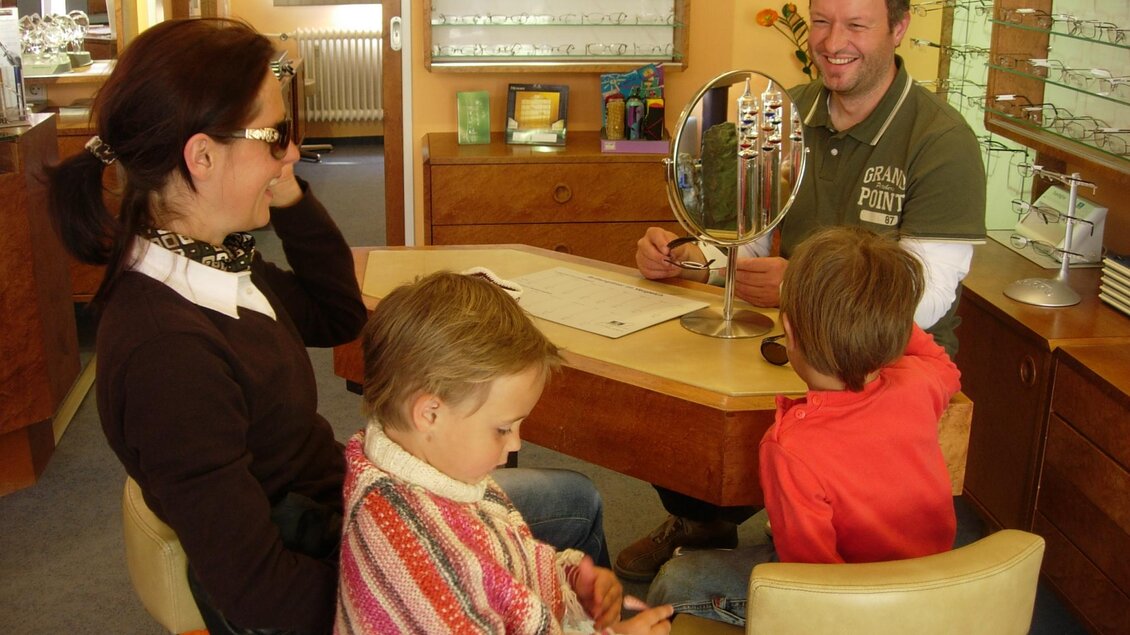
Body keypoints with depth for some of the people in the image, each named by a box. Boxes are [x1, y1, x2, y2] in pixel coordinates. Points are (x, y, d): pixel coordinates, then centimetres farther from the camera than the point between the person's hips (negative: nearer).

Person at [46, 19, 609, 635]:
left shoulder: (207, 259, -7)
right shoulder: (166, 352, -35)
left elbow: (339, 316, 10)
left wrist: (289, 197, -6)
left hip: (329, 501, 8)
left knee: (577, 499, 18)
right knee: (577, 506, 9)